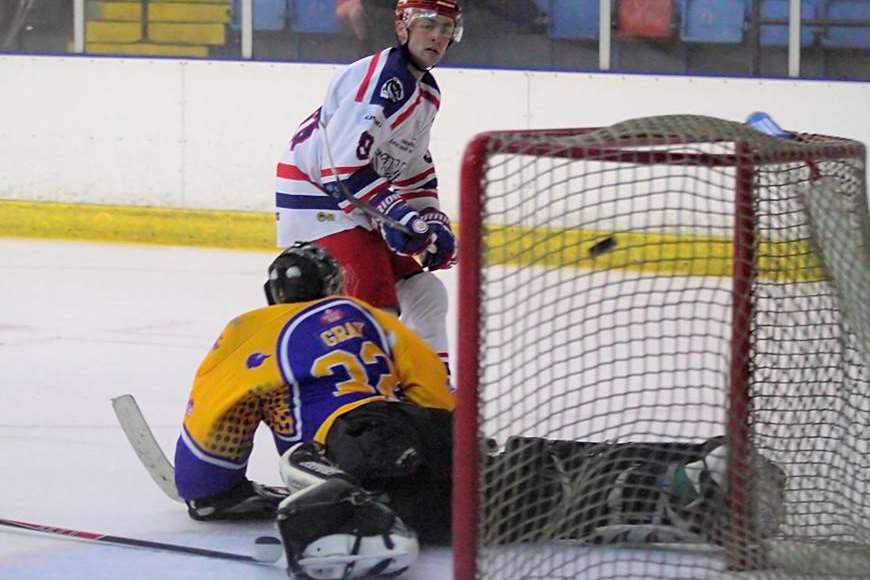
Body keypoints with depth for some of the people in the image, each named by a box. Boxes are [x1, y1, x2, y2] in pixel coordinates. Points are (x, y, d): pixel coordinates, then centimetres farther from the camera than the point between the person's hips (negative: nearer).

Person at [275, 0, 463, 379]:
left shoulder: (427, 92, 13)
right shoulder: (383, 79, -21)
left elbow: (415, 166, 24)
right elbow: (342, 164, -27)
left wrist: (431, 218, 12)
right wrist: (392, 209, -27)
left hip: (362, 198, 10)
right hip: (317, 194, -10)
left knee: (423, 292, 13)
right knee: (374, 299, -21)